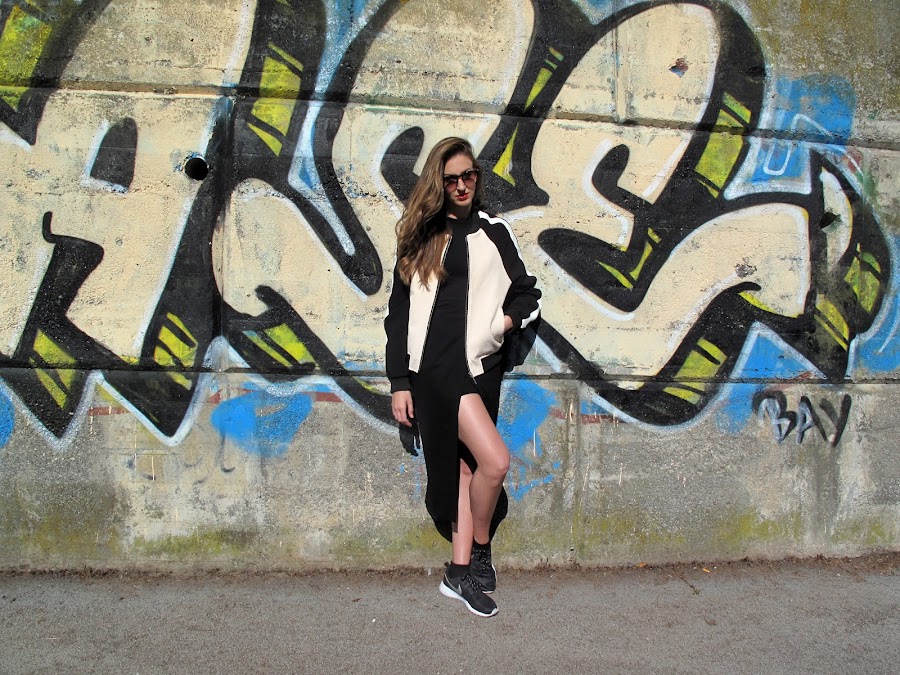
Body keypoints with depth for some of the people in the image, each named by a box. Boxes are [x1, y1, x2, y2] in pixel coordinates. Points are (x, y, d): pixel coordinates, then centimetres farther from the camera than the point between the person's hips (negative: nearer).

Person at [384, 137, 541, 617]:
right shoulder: (419, 239, 9)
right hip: (433, 366, -3)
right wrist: (399, 383, 1)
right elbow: (398, 315, 7)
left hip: (479, 366, 3)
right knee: (495, 461, -16)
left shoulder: (495, 234, 14)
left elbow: (527, 292, 19)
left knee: (465, 466, 5)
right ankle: (479, 553, 6)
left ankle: (460, 572, 15)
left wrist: (510, 318, -4)